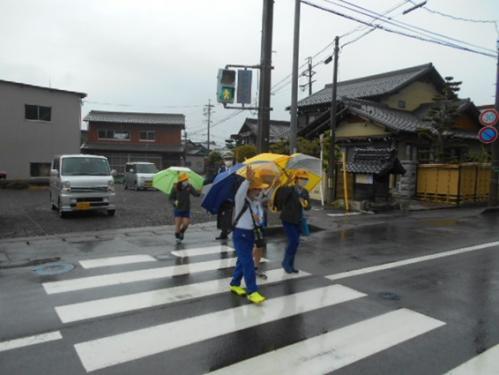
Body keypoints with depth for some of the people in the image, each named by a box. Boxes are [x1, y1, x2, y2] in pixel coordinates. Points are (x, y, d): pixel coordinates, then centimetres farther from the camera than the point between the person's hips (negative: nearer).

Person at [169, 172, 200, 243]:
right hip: (178, 209, -2)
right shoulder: (175, 188, -8)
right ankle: (177, 236, 17)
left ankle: (181, 233, 29)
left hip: (186, 209, 2)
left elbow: (196, 194, -15)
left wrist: (199, 192, -37)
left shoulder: (189, 187, -4)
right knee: (178, 224, -3)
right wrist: (174, 202, -22)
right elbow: (171, 198, -2)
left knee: (186, 224, 0)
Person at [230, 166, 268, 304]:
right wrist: (248, 180, -57)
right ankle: (252, 292, -4)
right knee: (248, 263, -10)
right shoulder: (241, 200, -18)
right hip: (240, 234, -8)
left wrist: (258, 218, -9)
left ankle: (235, 284, 34)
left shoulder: (257, 202, 5)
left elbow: (260, 216, 15)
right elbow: (240, 191, -41)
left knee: (243, 261, 17)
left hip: (251, 233, 8)